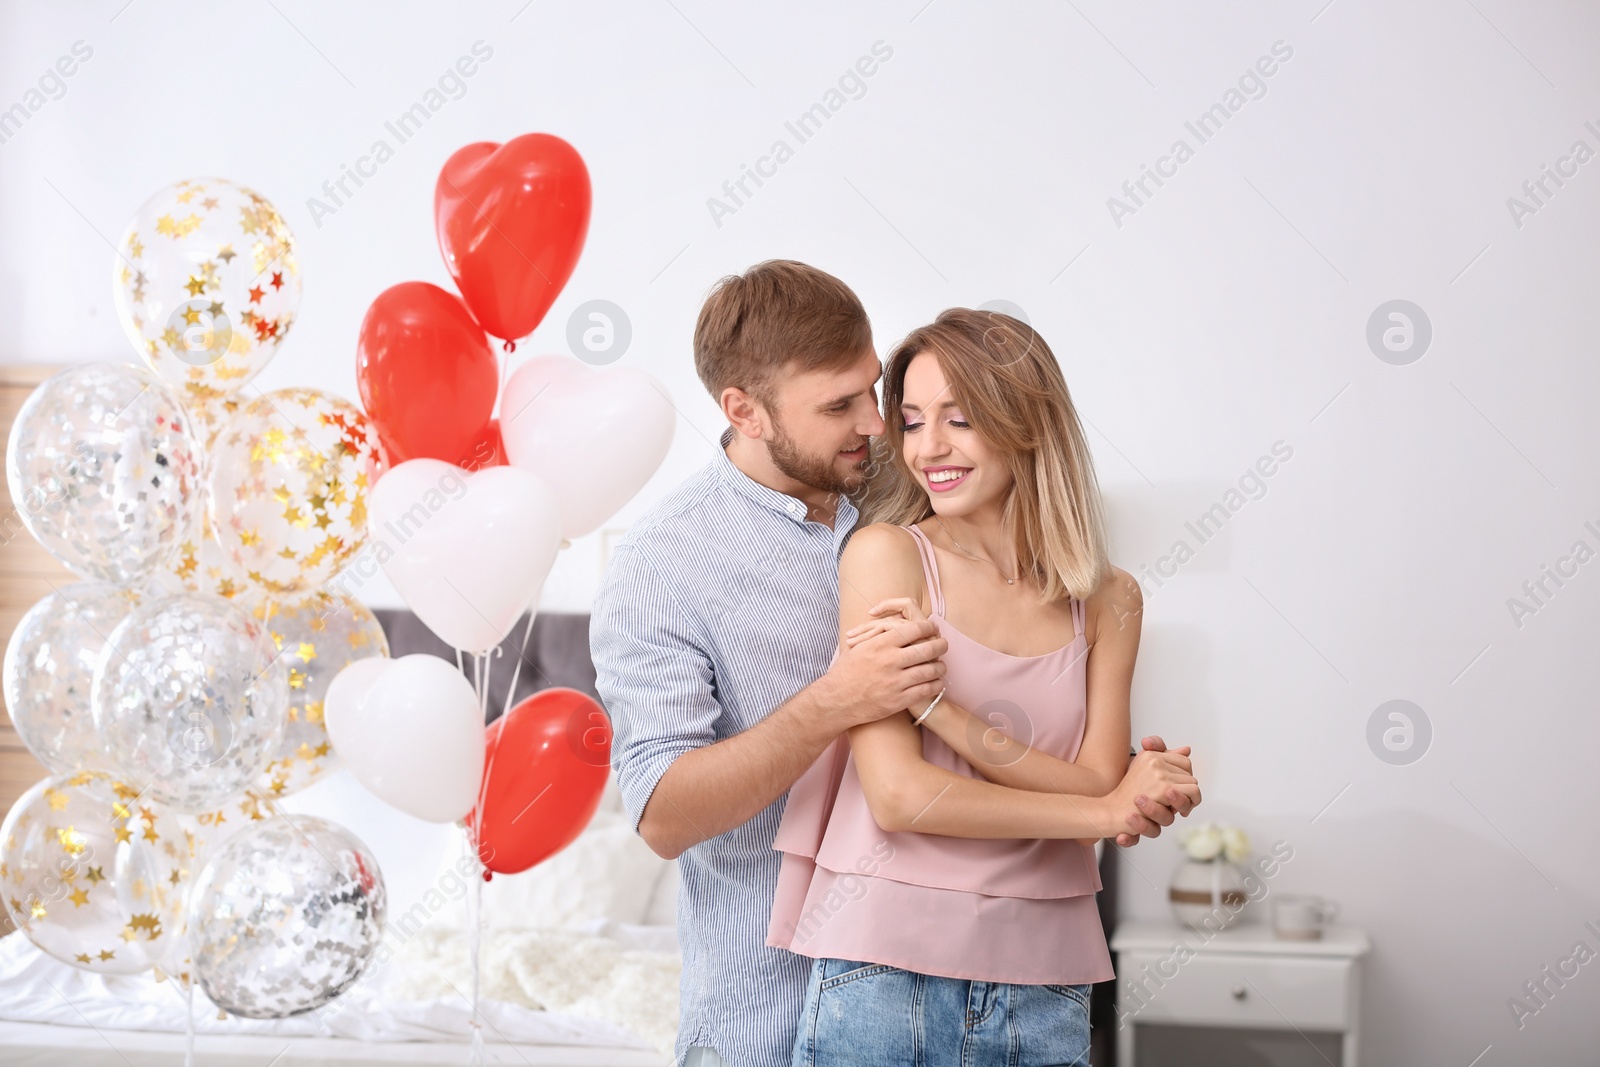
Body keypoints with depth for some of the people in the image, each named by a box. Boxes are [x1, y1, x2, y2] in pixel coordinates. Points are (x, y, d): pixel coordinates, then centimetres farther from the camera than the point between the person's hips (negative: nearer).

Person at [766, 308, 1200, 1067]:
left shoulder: (1108, 600, 6)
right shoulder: (887, 553, -5)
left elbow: (1099, 786, -4)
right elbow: (901, 797, -11)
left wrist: (937, 703, -17)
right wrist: (1110, 810, -4)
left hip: (1043, 986, 3)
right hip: (886, 969, -3)